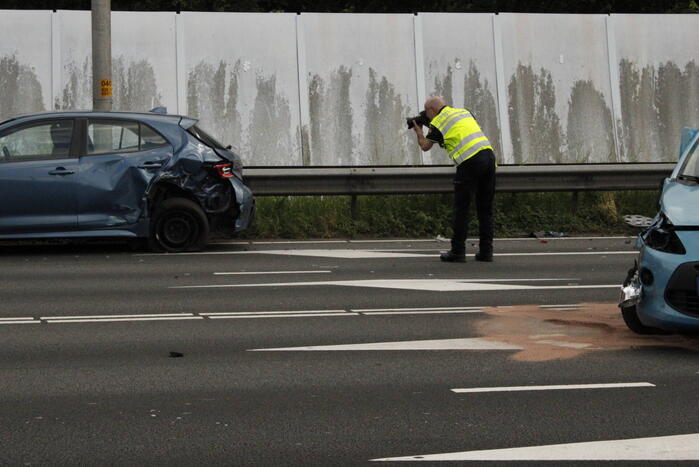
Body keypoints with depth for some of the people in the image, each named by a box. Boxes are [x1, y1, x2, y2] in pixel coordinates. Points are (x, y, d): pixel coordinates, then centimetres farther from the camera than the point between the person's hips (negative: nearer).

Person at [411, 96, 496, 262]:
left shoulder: (437, 122, 5)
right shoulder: (464, 112, 22)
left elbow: (425, 146, 17)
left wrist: (418, 131, 36)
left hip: (470, 162, -6)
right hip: (489, 155, 6)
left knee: (461, 208, 3)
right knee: (485, 208, 11)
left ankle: (458, 252, 3)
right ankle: (486, 251, 12)